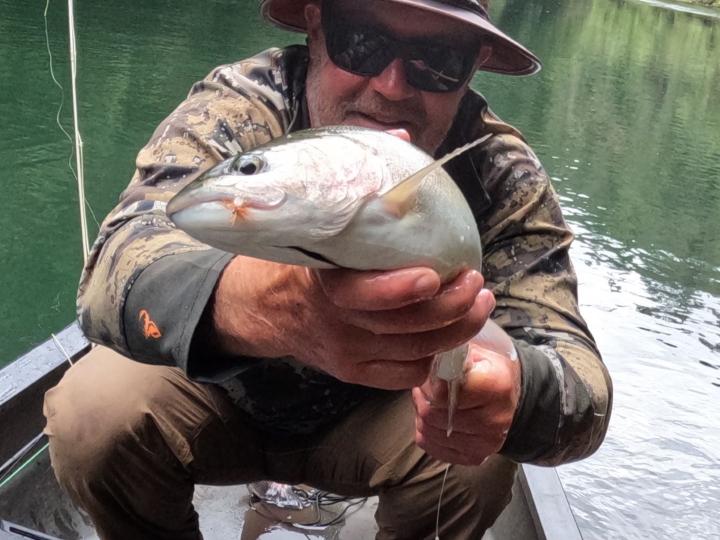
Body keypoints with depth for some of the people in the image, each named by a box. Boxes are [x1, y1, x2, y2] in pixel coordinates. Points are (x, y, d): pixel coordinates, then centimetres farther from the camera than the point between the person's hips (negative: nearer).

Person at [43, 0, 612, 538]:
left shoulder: (505, 179, -22)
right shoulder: (240, 105, -25)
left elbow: (580, 384, -27)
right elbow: (121, 259, -42)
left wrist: (511, 386, -52)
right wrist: (262, 300, -65)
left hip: (376, 417, 1)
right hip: (223, 394, 0)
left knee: (480, 464, -26)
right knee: (94, 411, -25)